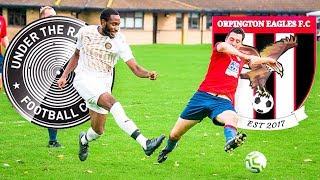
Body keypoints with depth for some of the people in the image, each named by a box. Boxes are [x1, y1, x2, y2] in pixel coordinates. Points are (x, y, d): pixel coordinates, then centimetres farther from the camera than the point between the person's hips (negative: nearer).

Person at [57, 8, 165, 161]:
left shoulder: (119, 40, -4)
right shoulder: (85, 32, 0)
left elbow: (134, 68, -9)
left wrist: (148, 74, -29)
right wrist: (64, 76, 15)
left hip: (103, 84, 3)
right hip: (84, 79, -3)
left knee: (98, 130, 4)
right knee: (111, 102, -29)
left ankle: (84, 140, 45)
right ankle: (144, 143, -43)